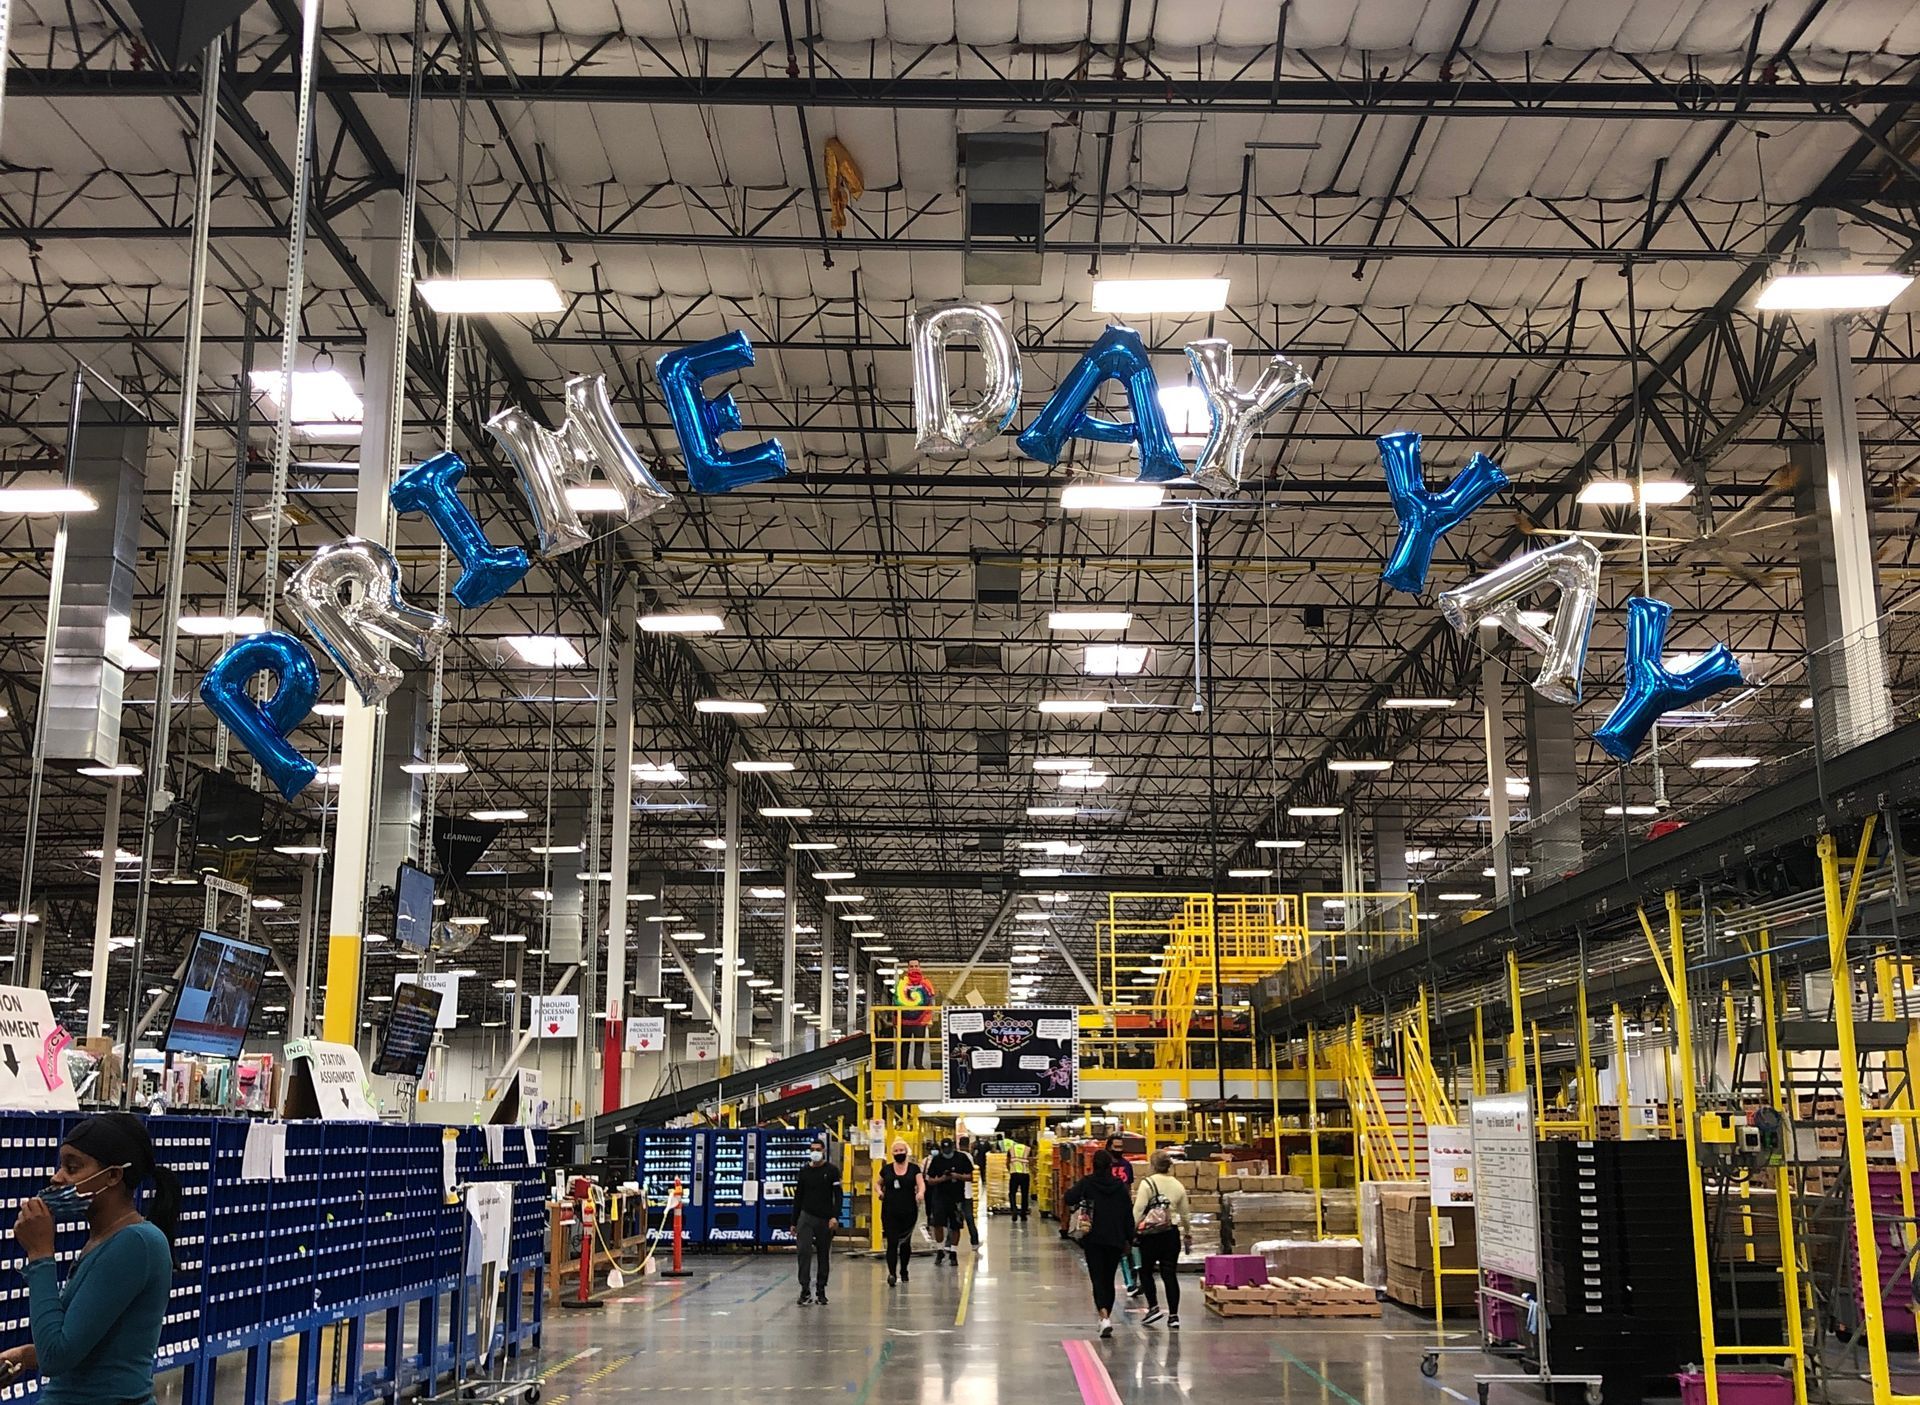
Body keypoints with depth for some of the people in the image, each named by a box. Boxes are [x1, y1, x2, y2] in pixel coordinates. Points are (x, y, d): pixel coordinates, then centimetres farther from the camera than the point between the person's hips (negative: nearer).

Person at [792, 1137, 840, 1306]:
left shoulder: (831, 1171, -1)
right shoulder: (804, 1172, 7)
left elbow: (838, 1196, -5)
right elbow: (797, 1197, 11)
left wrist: (835, 1216, -18)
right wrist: (794, 1222, 10)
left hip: (825, 1219, -1)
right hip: (806, 1217, 1)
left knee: (823, 1255, 6)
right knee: (804, 1251, -15)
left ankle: (820, 1291, 15)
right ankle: (804, 1290, -12)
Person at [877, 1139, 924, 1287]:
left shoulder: (914, 1168, 3)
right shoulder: (886, 1169, 6)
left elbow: (921, 1184, -6)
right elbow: (878, 1183, 20)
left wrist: (920, 1192, -28)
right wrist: (880, 1191, -2)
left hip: (908, 1212, 0)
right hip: (890, 1212, 0)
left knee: (905, 1243, 12)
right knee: (892, 1243, -11)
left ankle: (903, 1271, 32)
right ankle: (892, 1273, -17)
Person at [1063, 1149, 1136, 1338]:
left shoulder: (1087, 1183, -6)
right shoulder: (1120, 1186, 2)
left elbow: (1069, 1198, -21)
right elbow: (1129, 1214, 4)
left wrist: (1064, 1199, 3)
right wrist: (1129, 1239, 11)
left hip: (1093, 1239, -2)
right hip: (1116, 1239, 2)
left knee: (1098, 1278, -2)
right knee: (1109, 1279, 16)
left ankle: (1104, 1317, -22)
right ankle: (1107, 1317, 23)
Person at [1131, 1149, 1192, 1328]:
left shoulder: (1147, 1183, -7)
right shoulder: (1178, 1186, 6)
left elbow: (1138, 1210, -13)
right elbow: (1185, 1214, 14)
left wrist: (1131, 1231, -10)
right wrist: (1188, 1235, 25)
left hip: (1150, 1234, -3)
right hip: (1171, 1233, 3)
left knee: (1146, 1271, 14)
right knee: (1170, 1275, 5)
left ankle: (1153, 1307, 4)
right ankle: (1173, 1315, 3)